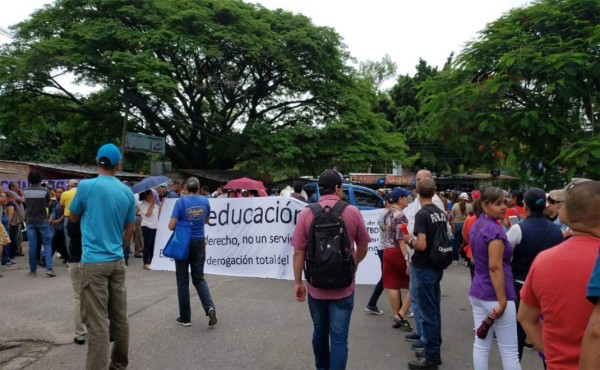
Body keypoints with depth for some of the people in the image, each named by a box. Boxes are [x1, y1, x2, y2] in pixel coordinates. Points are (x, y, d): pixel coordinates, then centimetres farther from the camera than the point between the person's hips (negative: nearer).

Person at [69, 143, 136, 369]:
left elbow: (73, 218, 9)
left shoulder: (86, 186, -7)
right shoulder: (127, 192, 5)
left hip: (94, 261, -4)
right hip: (117, 261, 5)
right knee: (119, 316, 13)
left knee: (98, 321, -4)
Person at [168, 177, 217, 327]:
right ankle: (210, 307, -8)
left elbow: (171, 226, -13)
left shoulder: (181, 202, -11)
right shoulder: (205, 201, 1)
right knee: (199, 278, 13)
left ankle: (185, 318, 12)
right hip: (199, 243, 3)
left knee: (182, 281, 7)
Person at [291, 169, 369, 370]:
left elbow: (298, 252, -7)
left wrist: (297, 282, 4)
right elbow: (363, 246, 6)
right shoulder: (352, 212, -6)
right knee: (339, 338, 3)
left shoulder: (306, 213, -7)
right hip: (343, 286, -2)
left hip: (316, 286, 2)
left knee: (319, 332, 21)